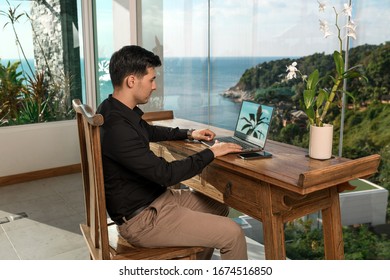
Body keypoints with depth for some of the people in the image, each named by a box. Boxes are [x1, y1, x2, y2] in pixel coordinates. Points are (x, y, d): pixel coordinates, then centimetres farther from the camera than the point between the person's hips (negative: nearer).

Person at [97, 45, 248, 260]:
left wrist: (188, 134, 16)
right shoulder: (117, 129, -29)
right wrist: (210, 153, -14)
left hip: (154, 197, 10)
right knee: (232, 233, -13)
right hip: (141, 218, -10)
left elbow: (149, 131, 24)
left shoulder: (117, 110, 2)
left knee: (219, 208, 20)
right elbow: (166, 174, -26)